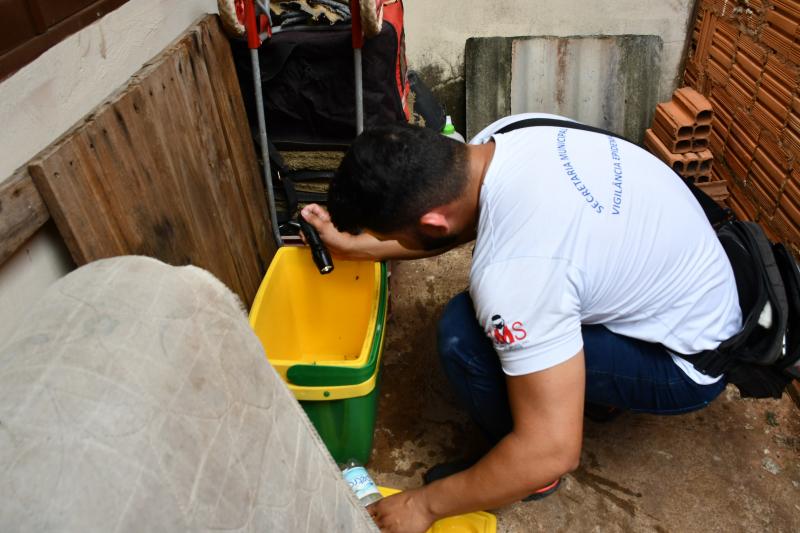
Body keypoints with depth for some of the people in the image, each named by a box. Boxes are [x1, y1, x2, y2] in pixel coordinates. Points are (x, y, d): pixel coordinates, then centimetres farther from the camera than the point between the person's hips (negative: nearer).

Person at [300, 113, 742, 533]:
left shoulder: (513, 269, -37)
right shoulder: (502, 137, -12)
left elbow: (553, 451, -30)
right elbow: (458, 223, 8)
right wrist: (355, 245, 8)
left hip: (689, 359, -8)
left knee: (464, 335, -22)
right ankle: (597, 384, 24)